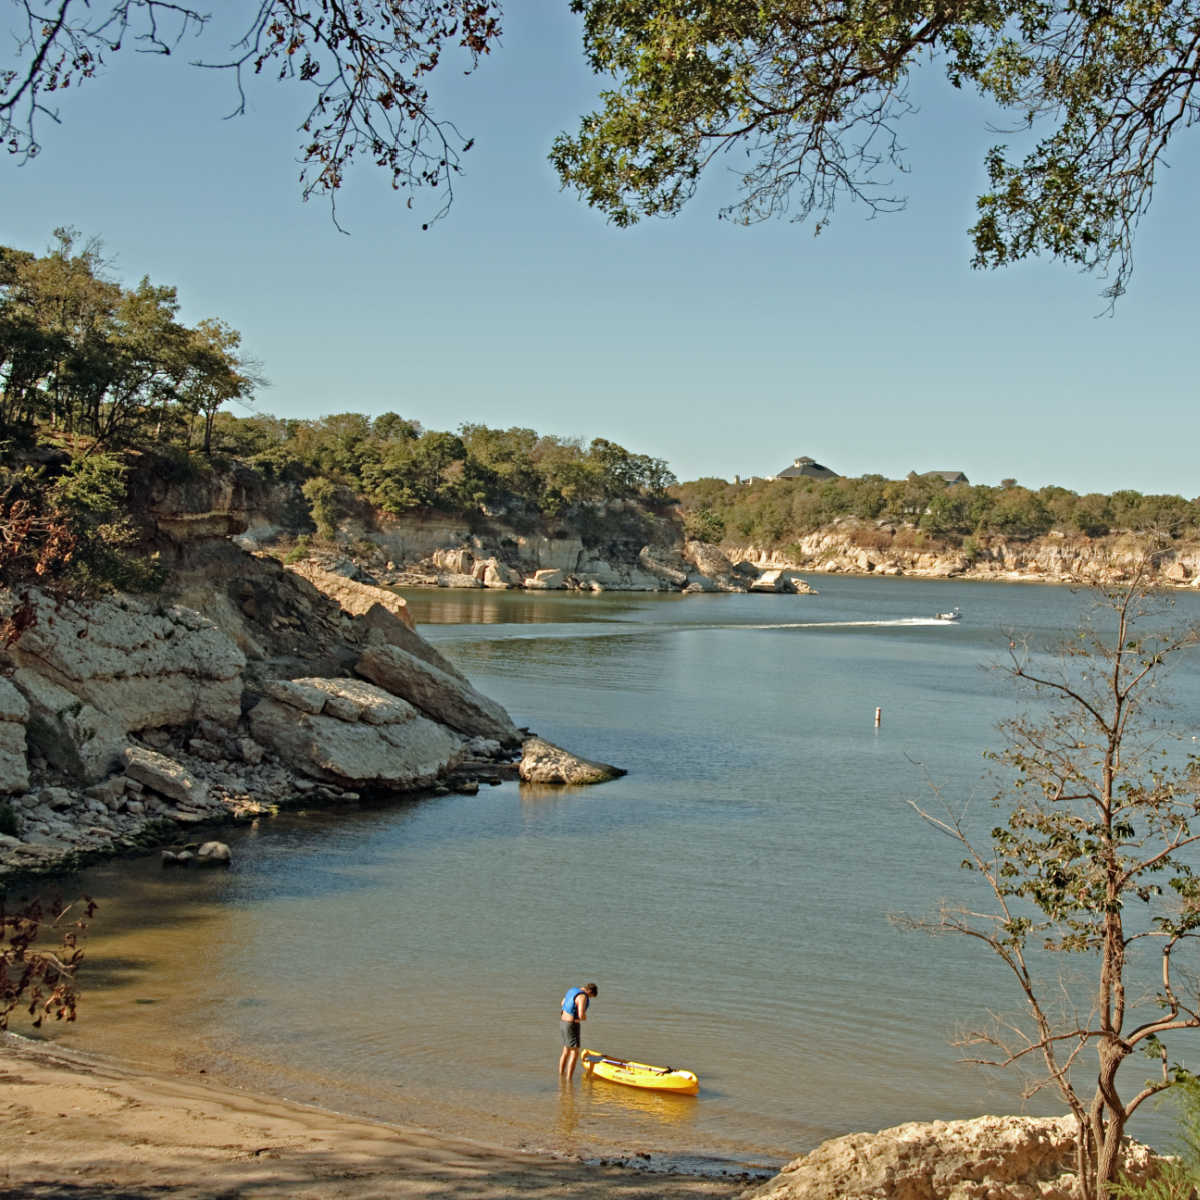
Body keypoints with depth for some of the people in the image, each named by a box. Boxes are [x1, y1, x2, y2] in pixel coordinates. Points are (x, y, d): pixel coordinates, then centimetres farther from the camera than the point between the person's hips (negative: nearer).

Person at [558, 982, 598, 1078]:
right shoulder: (583, 997, -21)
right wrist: (585, 1017, -5)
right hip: (571, 1025, -9)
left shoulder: (572, 991, 9)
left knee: (566, 1051, 20)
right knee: (575, 1053, -2)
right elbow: (581, 1016, -28)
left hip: (563, 1020, 9)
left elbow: (563, 1003, 26)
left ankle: (561, 1074, 28)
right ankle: (569, 1080, -3)